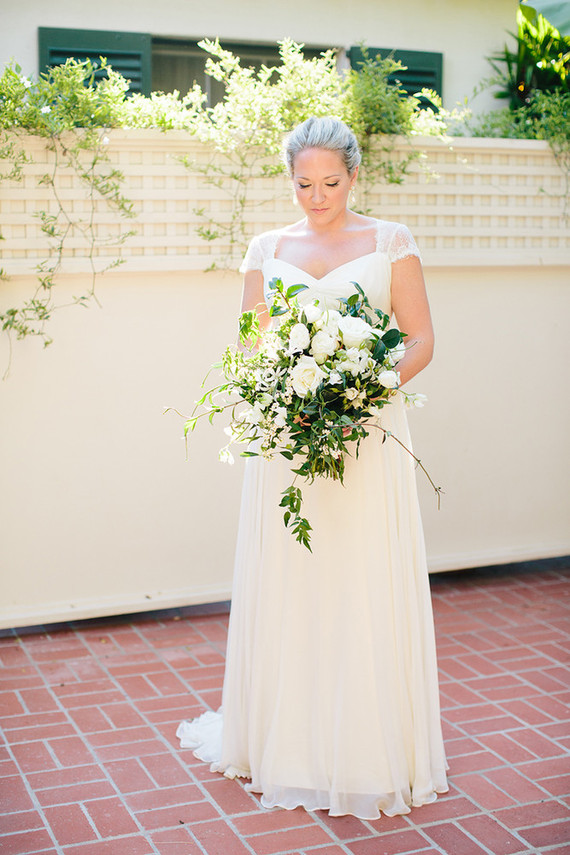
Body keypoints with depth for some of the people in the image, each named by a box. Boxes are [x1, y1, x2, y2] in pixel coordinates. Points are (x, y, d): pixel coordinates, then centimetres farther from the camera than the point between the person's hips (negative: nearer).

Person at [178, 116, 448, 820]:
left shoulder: (390, 243, 5)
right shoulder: (267, 249, 11)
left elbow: (420, 339, 3)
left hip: (369, 432, -2)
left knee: (367, 591, 0)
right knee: (287, 588, 4)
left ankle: (373, 752, 15)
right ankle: (288, 743, 20)